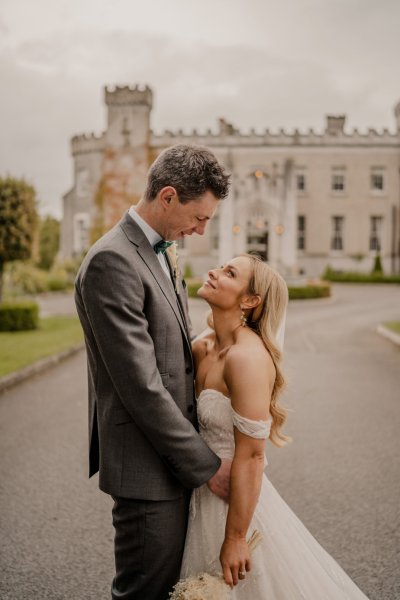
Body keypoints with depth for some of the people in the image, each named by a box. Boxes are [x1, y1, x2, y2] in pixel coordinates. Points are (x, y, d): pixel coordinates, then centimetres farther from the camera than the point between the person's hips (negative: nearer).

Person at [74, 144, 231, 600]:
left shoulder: (157, 253, 11)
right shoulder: (112, 261, -20)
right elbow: (141, 386, -23)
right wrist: (207, 465, -16)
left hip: (175, 457, 9)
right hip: (146, 467, -9)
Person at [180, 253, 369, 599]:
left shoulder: (248, 357, -24)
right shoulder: (202, 349, 0)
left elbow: (250, 456, -24)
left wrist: (235, 539, -20)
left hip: (234, 502, -7)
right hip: (204, 493, 8)